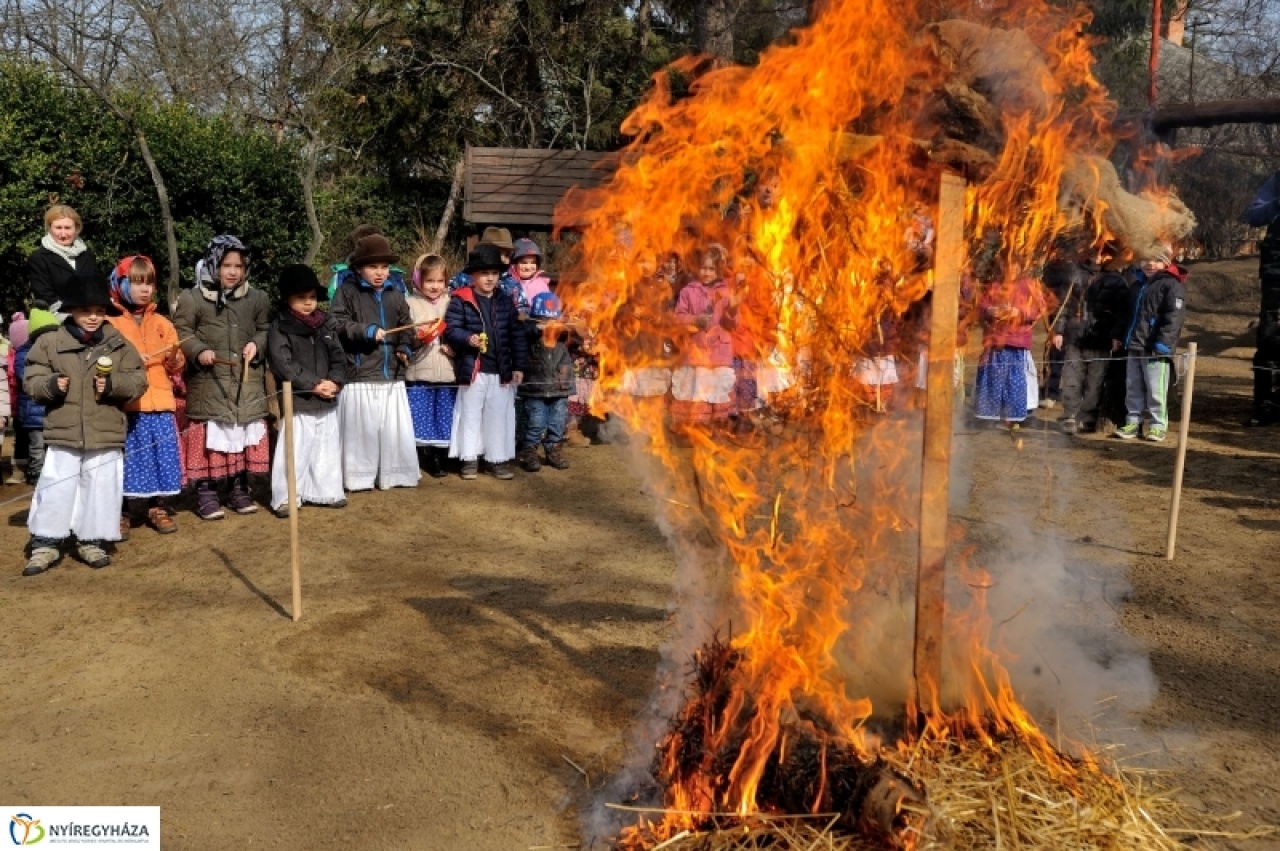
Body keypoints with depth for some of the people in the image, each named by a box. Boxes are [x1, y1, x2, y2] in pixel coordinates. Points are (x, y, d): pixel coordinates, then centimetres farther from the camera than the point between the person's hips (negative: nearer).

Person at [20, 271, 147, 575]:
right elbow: (31, 381, 3)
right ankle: (45, 543, 15)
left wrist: (114, 384, -16)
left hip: (106, 436, 1)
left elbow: (139, 381, 1)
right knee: (55, 490, 3)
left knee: (101, 490, 7)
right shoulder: (50, 342, 1)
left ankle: (91, 541, 21)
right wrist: (50, 384, -17)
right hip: (63, 434, 0)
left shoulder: (118, 344, 2)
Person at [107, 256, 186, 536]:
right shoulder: (111, 323, 0)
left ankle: (158, 509, 20)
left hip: (159, 403, 4)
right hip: (125, 405, -3)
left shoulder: (162, 323, 13)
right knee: (125, 459, -1)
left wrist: (176, 360, -8)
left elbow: (176, 366, 13)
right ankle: (120, 514, 10)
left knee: (160, 455, 7)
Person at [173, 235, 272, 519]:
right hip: (209, 382, -3)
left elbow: (266, 329, 16)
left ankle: (239, 488, 22)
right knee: (209, 435, -3)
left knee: (245, 434, 8)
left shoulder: (257, 298, 8)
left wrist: (257, 344, -4)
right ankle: (205, 491, 8)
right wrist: (199, 351, -18)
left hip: (247, 384, 3)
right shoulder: (192, 298, -2)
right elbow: (181, 331, -2)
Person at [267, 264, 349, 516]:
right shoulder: (280, 327, -6)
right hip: (298, 401, -6)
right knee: (294, 452, -4)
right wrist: (314, 384, -19)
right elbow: (282, 363, -15)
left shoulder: (326, 324, 11)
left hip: (328, 402, 6)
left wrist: (335, 381, -11)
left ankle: (328, 492, 25)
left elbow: (339, 357, 9)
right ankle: (286, 497, 6)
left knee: (328, 449, 14)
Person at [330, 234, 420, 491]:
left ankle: (394, 474, 19)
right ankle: (360, 476, 13)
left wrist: (405, 348, 2)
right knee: (361, 430, 1)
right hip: (360, 376, -4)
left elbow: (407, 327, 19)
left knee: (395, 429, 7)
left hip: (392, 377, 4)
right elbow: (337, 324, -10)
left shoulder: (396, 295, 13)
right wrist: (367, 331, -16)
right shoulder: (347, 292, -1)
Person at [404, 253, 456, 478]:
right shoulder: (411, 303, 2)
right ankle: (426, 458, 16)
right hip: (420, 374, -2)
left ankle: (441, 458, 20)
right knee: (422, 418, 1)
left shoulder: (450, 303, 10)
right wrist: (418, 337, -21)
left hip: (447, 373, 2)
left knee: (445, 418, 7)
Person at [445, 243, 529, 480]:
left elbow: (517, 336, 7)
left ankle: (499, 458, 21)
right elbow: (450, 329, -9)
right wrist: (468, 339, -28)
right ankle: (470, 458, 19)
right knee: (470, 414, 8)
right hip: (472, 369, -3)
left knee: (499, 415, 10)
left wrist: (519, 366, 3)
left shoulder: (505, 302, 7)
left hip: (501, 371, 3)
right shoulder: (461, 300, -4)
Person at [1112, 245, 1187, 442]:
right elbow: (1127, 313, 29)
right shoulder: (1136, 284, 19)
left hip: (1155, 350, -7)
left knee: (1155, 389, -5)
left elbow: (1173, 318, -15)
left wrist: (1163, 343, -22)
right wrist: (1118, 335, 23)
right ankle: (1132, 422, 19)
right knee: (1133, 387, 11)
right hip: (1133, 346, 8)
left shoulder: (1171, 286, -7)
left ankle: (1158, 425, 3)